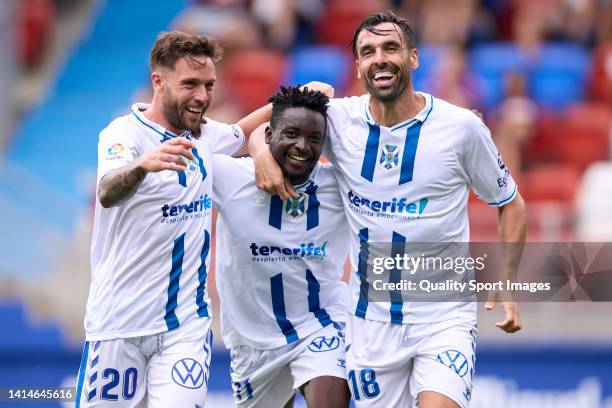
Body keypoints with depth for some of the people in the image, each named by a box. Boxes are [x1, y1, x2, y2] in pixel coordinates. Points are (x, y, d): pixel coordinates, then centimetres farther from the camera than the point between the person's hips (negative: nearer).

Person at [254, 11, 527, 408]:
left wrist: (506, 285, -6)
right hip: (371, 319, 3)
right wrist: (263, 154, -11)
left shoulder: (461, 126, -6)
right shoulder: (339, 119, -2)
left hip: (444, 317, -3)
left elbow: (510, 203, 5)